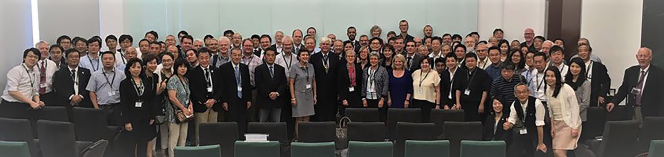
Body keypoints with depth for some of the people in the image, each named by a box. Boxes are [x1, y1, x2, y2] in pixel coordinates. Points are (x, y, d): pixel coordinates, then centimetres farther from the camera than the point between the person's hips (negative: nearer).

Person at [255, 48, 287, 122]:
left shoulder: (281, 69, 12)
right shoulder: (259, 69, 3)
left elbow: (283, 83, 4)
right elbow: (259, 84, -6)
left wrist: (277, 93, -12)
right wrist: (269, 94, -14)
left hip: (277, 102, 3)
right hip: (263, 101, -2)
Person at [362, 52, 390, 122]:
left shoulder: (383, 70, -2)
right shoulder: (365, 70, 11)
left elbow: (385, 85, -5)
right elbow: (363, 85, 13)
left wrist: (382, 99, -11)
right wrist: (363, 98, 7)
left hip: (379, 99, -4)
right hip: (368, 99, 4)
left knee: (381, 119, -5)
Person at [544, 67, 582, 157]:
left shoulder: (566, 89, -13)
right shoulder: (548, 90, 7)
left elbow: (575, 108, -12)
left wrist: (575, 127, -14)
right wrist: (552, 127, 12)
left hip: (568, 124, -6)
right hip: (557, 124, 6)